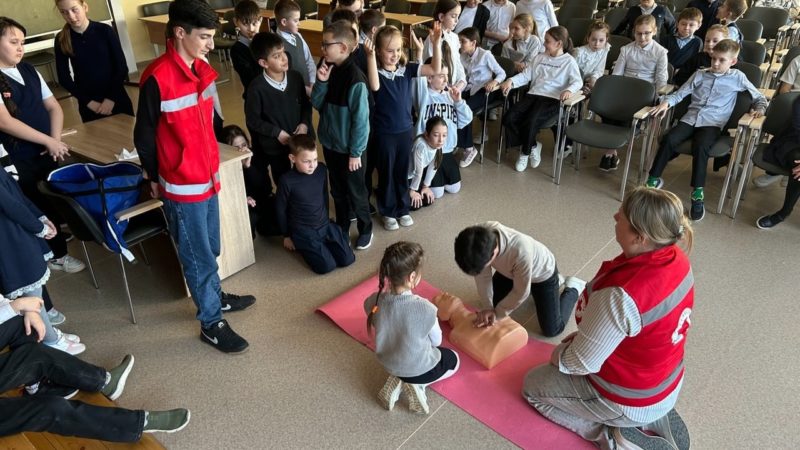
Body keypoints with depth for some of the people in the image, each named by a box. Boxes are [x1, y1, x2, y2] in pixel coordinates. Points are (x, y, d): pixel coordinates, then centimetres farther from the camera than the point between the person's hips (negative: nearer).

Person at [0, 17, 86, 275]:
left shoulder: (29, 71, 7)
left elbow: (54, 107, 7)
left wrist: (55, 141, -9)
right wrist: (48, 141, -21)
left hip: (48, 153, 5)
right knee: (41, 210, 7)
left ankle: (54, 243, 36)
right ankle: (57, 255, 24)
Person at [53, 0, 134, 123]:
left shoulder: (105, 31, -6)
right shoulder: (61, 40, -2)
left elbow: (122, 68, -5)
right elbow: (64, 78, 1)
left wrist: (111, 98, -12)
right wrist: (88, 102, -8)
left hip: (116, 99, -1)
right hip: (89, 105, 1)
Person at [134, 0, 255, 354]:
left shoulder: (202, 69, 3)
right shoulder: (157, 78, -21)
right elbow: (144, 135, -11)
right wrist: (155, 178, -1)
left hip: (208, 176, 7)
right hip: (182, 185, -7)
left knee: (210, 249, 24)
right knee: (198, 256, 6)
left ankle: (215, 296, 45)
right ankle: (211, 324, 21)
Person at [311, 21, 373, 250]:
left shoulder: (355, 79, -23)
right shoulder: (327, 69, -1)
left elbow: (361, 119, -20)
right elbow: (317, 104, 3)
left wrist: (355, 152, -16)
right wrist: (321, 82, -15)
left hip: (349, 148, -7)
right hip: (330, 143, 7)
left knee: (356, 192, 10)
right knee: (337, 190, 21)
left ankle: (365, 229, 31)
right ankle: (342, 227, 39)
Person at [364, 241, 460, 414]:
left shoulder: (374, 301, -23)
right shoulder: (424, 308, -34)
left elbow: (384, 330, -2)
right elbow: (436, 341, -14)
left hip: (388, 364, 4)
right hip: (419, 368, -4)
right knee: (453, 359, 29)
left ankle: (397, 380, 12)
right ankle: (417, 384, 6)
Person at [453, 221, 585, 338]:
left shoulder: (521, 251, -48)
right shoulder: (480, 238, -35)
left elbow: (521, 292, -29)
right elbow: (482, 275, -16)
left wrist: (497, 315, -20)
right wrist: (487, 307, -22)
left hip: (542, 274, -5)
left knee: (551, 330, 1)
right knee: (493, 301, 20)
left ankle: (573, 288, 24)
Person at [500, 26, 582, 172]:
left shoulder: (569, 61, 5)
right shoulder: (539, 57, 22)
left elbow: (578, 81, -7)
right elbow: (526, 75, 16)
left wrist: (569, 90, -29)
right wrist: (511, 81, -3)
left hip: (552, 99, -5)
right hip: (533, 94, 6)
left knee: (531, 122, -31)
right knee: (509, 118, -19)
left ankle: (525, 152, -1)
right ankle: (533, 146, 2)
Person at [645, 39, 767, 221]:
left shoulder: (738, 78, 10)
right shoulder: (700, 74, 15)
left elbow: (759, 97, 18)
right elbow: (680, 93, 13)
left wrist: (760, 109, -3)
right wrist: (666, 102, -6)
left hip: (713, 123, -3)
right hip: (690, 118, 3)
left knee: (700, 147, -33)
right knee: (669, 139, -25)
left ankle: (698, 193, -30)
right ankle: (654, 179, -12)